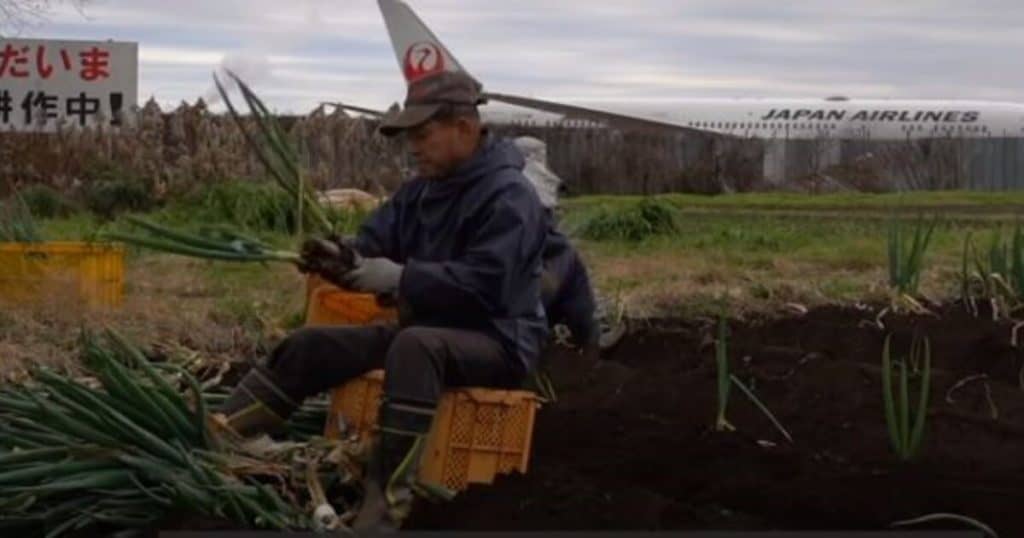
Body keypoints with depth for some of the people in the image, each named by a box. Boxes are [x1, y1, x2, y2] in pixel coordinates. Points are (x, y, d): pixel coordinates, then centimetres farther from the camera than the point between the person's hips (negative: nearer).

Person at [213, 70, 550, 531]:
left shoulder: (508, 197, -17)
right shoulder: (421, 190, 10)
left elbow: (484, 285, -27)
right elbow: (376, 241, 7)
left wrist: (398, 278, -31)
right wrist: (341, 257, -17)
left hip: (496, 343, -9)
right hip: (425, 331, 9)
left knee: (415, 347, -40)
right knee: (311, 345, -1)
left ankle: (383, 508, -45)